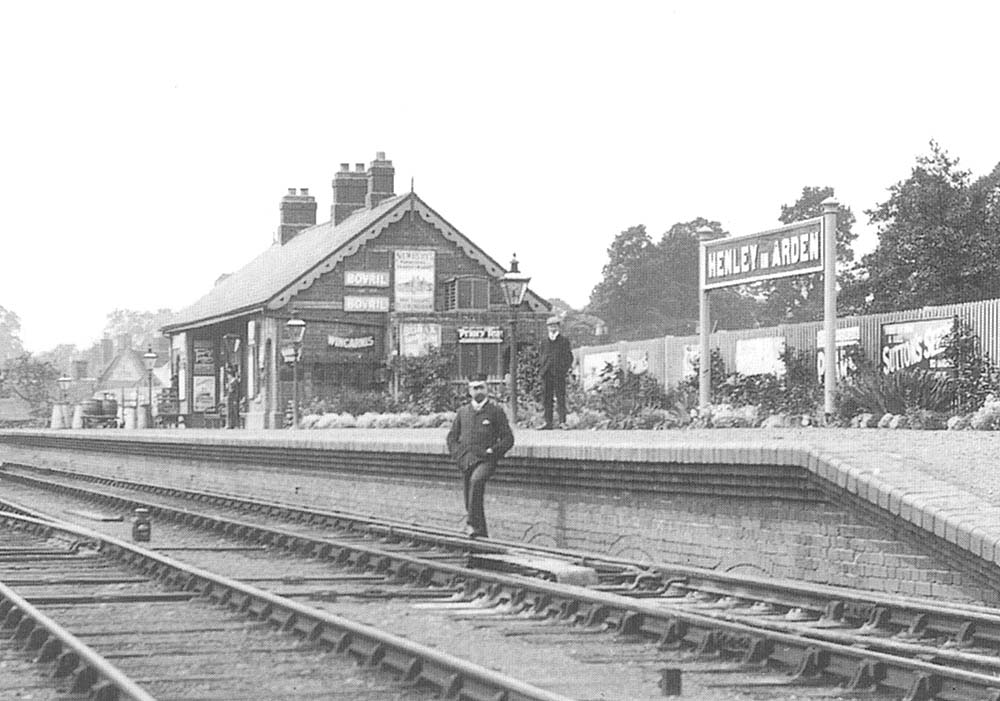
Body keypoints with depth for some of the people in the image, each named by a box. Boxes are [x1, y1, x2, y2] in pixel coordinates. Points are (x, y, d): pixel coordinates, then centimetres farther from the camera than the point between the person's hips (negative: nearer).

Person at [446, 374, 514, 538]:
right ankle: (480, 531, 17)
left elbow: (508, 439, 4)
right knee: (470, 499, 4)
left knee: (476, 480, -33)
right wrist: (458, 453, 5)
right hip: (466, 461, 5)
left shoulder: (496, 411, 4)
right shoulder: (463, 412, 14)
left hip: (485, 460, -5)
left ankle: (472, 523, -33)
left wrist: (492, 451, -9)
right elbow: (452, 436, 21)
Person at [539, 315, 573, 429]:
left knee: (560, 398, -6)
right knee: (546, 398, 2)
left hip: (559, 374, -4)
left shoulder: (564, 341, 7)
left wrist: (565, 370, -6)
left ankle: (562, 422, -7)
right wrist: (541, 368, 6)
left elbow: (569, 357, 5)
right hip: (546, 374, 4)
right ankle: (548, 422, 4)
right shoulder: (544, 342, 17)